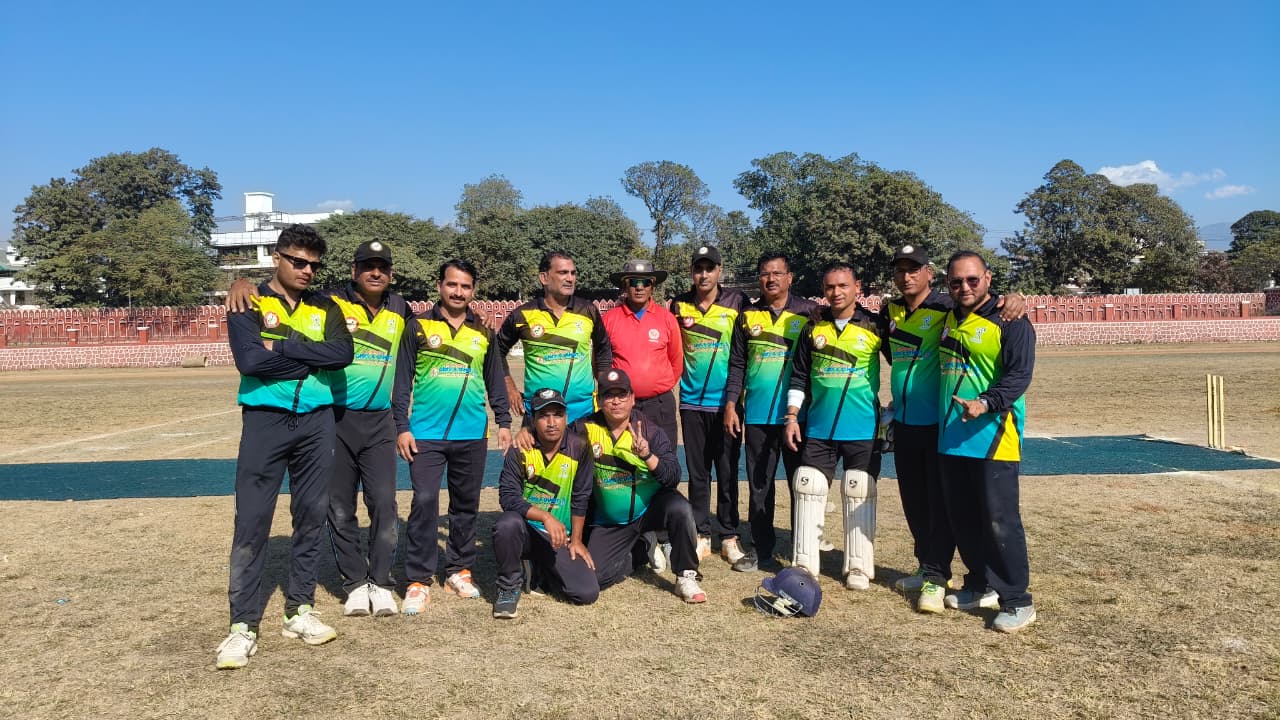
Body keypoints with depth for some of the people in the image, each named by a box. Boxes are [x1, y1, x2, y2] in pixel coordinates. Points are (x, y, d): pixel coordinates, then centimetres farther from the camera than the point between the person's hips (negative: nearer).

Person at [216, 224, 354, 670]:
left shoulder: (324, 308, 11)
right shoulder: (249, 304, 1)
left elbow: (343, 353, -8)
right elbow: (250, 360, -15)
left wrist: (283, 345, -13)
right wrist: (313, 357, -9)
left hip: (317, 421, 4)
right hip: (265, 420, -3)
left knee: (311, 517, 8)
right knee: (251, 522, -4)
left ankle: (300, 610, 20)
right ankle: (243, 625, 3)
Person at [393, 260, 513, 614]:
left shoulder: (484, 333, 9)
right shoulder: (419, 326, 1)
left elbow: (496, 382, 14)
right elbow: (402, 380, 0)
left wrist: (504, 422, 8)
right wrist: (402, 427, -5)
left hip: (472, 435, 3)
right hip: (426, 434, -3)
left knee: (466, 505, 11)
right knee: (424, 503, -7)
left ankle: (459, 570, 24)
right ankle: (419, 580, 2)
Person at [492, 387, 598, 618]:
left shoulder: (579, 448, -6)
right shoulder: (520, 449, -10)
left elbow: (581, 498, 1)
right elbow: (508, 496, -17)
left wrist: (576, 540, 2)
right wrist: (546, 517, -28)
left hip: (560, 538, 2)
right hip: (526, 528, -2)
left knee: (588, 593, -12)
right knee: (507, 524, -38)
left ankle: (541, 570, 20)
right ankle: (509, 586, -10)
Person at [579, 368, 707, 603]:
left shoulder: (651, 432, -11)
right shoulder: (587, 429, -8)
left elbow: (673, 478, -19)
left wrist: (647, 455, -36)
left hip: (651, 509, -1)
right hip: (609, 523, 2)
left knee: (679, 508, -33)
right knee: (594, 577, -13)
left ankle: (686, 578, -11)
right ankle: (640, 550, 18)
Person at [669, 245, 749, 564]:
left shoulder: (737, 302, -2)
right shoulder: (679, 305, 4)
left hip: (726, 401, -2)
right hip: (692, 401, 2)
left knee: (728, 472, 4)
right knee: (697, 472, 8)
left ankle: (729, 537, 14)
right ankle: (701, 535, 18)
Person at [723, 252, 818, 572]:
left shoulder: (810, 312, 1)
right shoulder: (748, 316, 9)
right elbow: (737, 364, 11)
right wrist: (731, 403, 3)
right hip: (757, 414, 3)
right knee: (759, 484, 9)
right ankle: (761, 549, 19)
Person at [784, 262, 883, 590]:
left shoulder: (874, 326, -3)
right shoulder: (813, 328, 5)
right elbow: (799, 376, 9)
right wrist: (792, 416, 3)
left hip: (863, 429, -2)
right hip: (818, 428, 3)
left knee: (859, 497, 2)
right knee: (808, 491, 3)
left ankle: (859, 567, 14)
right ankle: (804, 563, 12)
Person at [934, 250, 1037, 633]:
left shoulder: (1010, 321, -8)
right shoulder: (949, 319, 14)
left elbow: (1019, 376, -16)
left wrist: (986, 403, -31)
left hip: (993, 436, -7)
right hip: (951, 436, 7)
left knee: (999, 520, -5)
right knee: (962, 518, 14)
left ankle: (1017, 601, 7)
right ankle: (978, 585, 30)